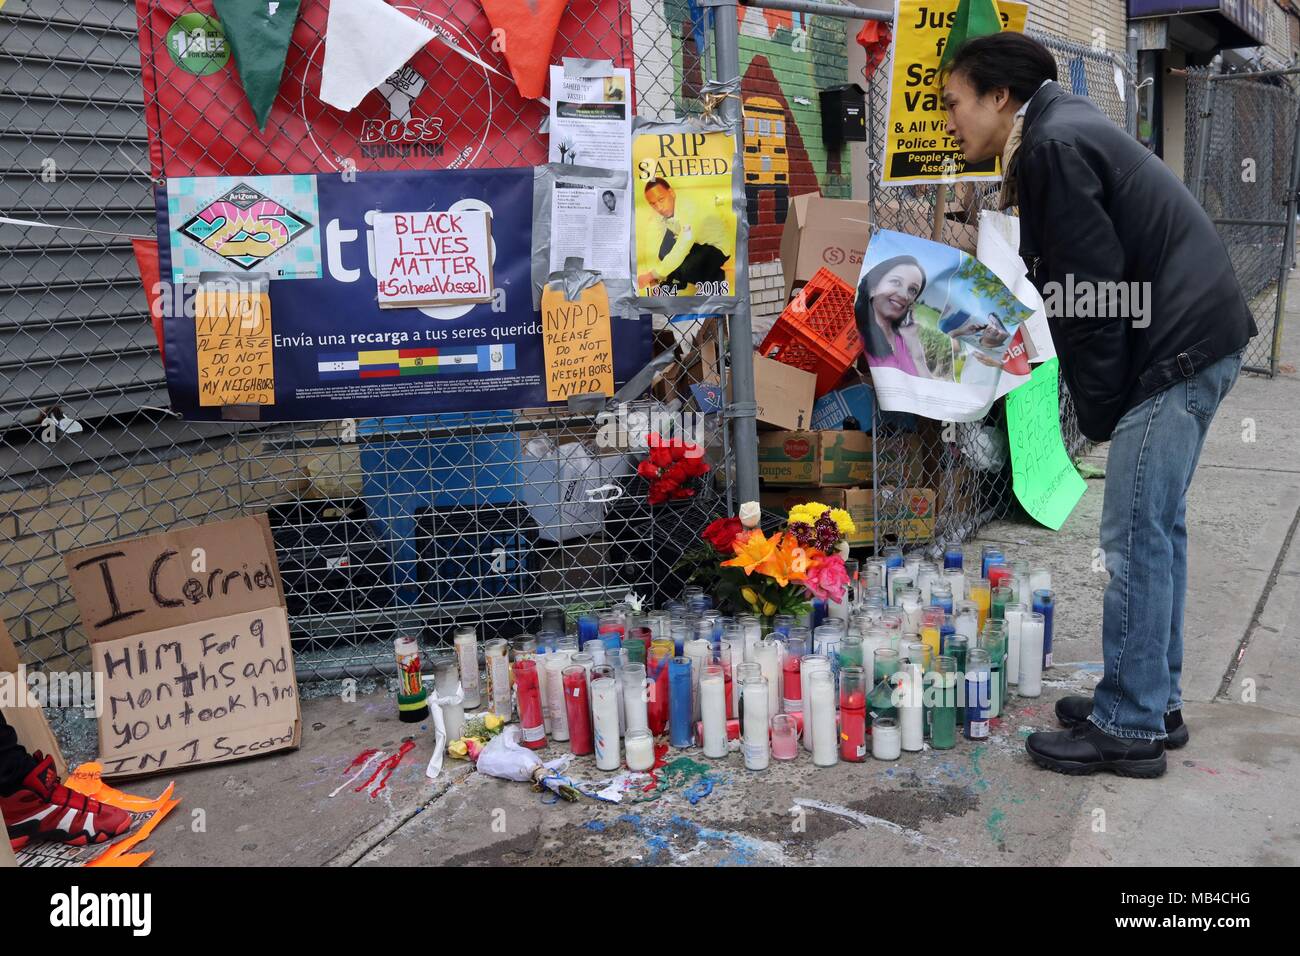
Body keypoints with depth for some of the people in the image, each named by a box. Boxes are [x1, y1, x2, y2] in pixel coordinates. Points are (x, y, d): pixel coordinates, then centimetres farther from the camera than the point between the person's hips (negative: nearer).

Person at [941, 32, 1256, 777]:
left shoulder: (1053, 144, -14)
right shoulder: (1063, 133, 17)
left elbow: (1094, 288, -17)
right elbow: (1083, 282, 17)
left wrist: (1100, 410, -10)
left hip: (1177, 346, -10)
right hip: (1197, 336, 10)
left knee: (1135, 538, -4)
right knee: (1158, 528, 15)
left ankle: (1130, 726, 6)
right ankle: (1155, 701, 25)